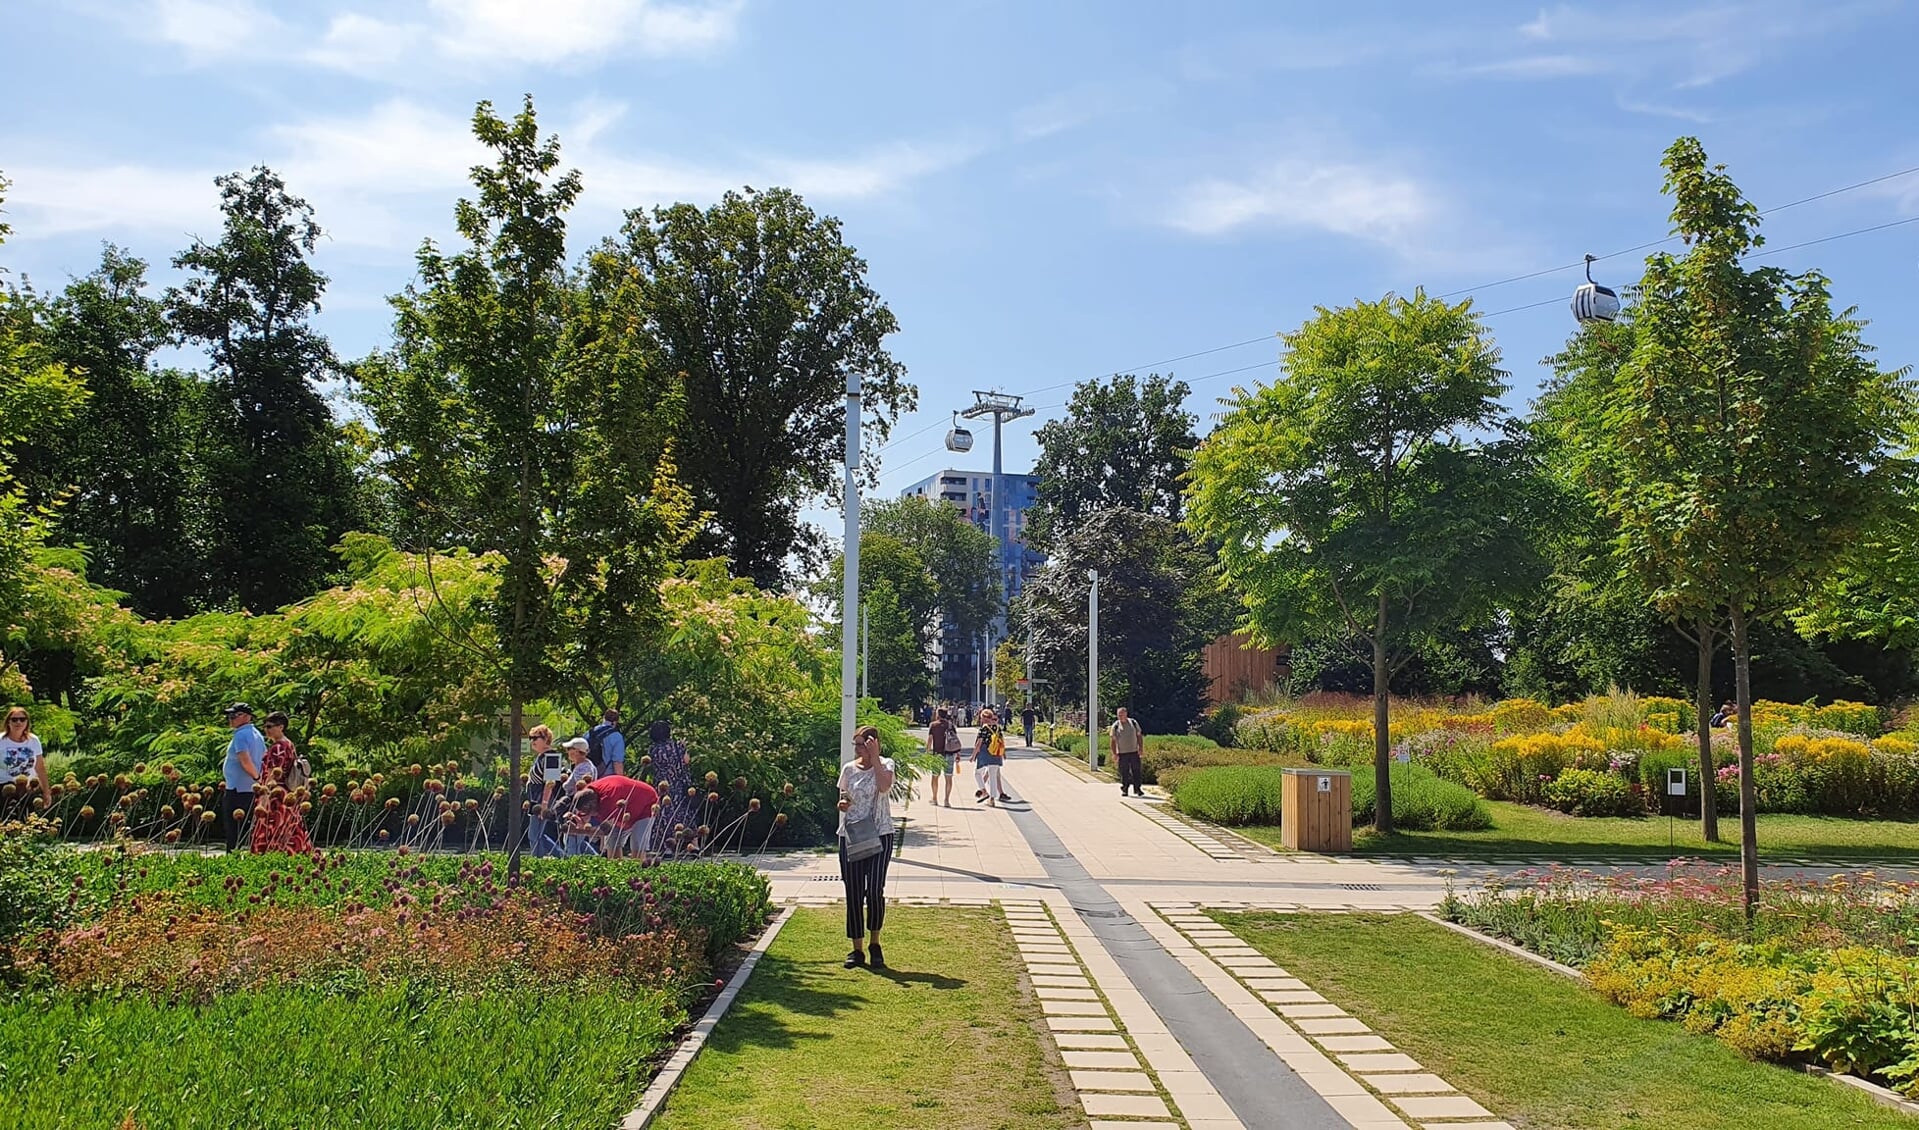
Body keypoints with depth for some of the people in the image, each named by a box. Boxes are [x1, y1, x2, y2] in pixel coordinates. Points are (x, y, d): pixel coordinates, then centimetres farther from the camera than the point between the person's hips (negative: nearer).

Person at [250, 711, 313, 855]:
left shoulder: (278, 747, -13)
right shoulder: (289, 745, 16)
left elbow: (272, 775, -19)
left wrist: (263, 800, -22)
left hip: (276, 797, -10)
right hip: (288, 796, 10)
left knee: (273, 836, -7)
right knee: (291, 837, 10)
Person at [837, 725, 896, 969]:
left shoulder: (885, 764, -2)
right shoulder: (848, 769, 8)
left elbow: (884, 786, -22)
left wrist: (874, 757, -18)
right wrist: (843, 803, -4)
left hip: (879, 835, -3)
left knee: (875, 890, -12)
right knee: (853, 894, 4)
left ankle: (875, 944, 10)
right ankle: (857, 950, 15)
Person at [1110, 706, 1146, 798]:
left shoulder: (1134, 722, 6)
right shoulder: (1115, 726, 0)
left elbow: (1139, 736, 11)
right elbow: (1113, 741, 1)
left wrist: (1141, 748, 1)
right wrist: (1114, 754, -6)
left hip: (1134, 752, 1)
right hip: (1122, 753, -1)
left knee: (1136, 771, -1)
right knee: (1124, 772, 0)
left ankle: (1137, 789, 7)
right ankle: (1124, 789, 11)